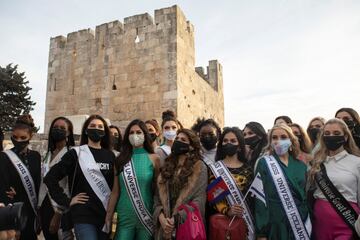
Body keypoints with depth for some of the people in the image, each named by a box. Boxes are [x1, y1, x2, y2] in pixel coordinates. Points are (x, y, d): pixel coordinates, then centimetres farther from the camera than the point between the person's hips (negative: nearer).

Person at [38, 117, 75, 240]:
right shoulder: (49, 154, 11)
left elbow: (70, 186, -15)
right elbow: (43, 182, 14)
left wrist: (58, 213, -15)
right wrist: (39, 207, 9)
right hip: (45, 205, 7)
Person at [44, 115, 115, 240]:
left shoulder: (110, 155, 8)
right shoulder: (76, 153, -2)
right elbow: (50, 178, -3)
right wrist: (66, 201, -6)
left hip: (106, 215, 4)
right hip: (84, 216, -3)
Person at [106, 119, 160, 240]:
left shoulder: (153, 159, -4)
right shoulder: (121, 159, 2)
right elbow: (115, 191, 3)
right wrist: (108, 217, 2)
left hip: (147, 216, -1)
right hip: (124, 217, 2)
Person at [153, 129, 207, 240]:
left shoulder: (199, 167, -4)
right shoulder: (167, 166, 9)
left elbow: (199, 199, -12)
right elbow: (158, 197, 5)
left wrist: (176, 219, -16)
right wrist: (161, 216, -12)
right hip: (165, 225, 4)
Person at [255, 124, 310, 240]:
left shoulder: (301, 166, 7)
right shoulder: (264, 163, -6)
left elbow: (307, 197, 11)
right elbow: (260, 197, -11)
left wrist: (309, 224, 6)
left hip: (301, 226, 4)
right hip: (276, 225, -3)